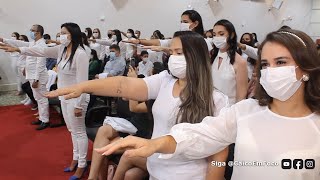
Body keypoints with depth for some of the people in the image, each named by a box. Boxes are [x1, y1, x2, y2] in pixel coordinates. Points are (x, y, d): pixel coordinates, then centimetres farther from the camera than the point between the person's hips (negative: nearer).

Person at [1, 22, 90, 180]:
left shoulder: (80, 54, -23)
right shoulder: (61, 49, 4)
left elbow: (82, 82, -24)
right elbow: (42, 51, 12)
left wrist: (79, 105, -22)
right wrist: (18, 49, 6)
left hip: (75, 99, -9)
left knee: (79, 131, 3)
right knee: (72, 130, 20)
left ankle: (82, 165, 18)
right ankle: (76, 158, 36)